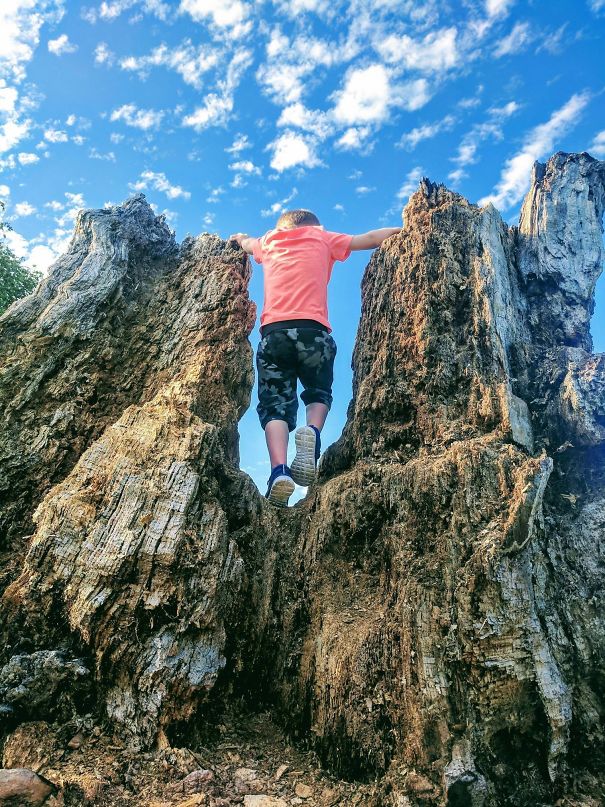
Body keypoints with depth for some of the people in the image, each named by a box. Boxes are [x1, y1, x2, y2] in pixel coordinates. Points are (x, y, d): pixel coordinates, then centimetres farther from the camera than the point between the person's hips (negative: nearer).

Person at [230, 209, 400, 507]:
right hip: (312, 330, -1)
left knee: (275, 407, 2)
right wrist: (404, 230, 41)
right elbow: (372, 238, 26)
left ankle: (279, 470, -21)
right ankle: (311, 432, -13)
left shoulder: (268, 242, 27)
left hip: (272, 332, 1)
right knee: (319, 394, 18)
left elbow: (247, 243, 50)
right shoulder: (322, 238, 21)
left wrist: (240, 237, 73)